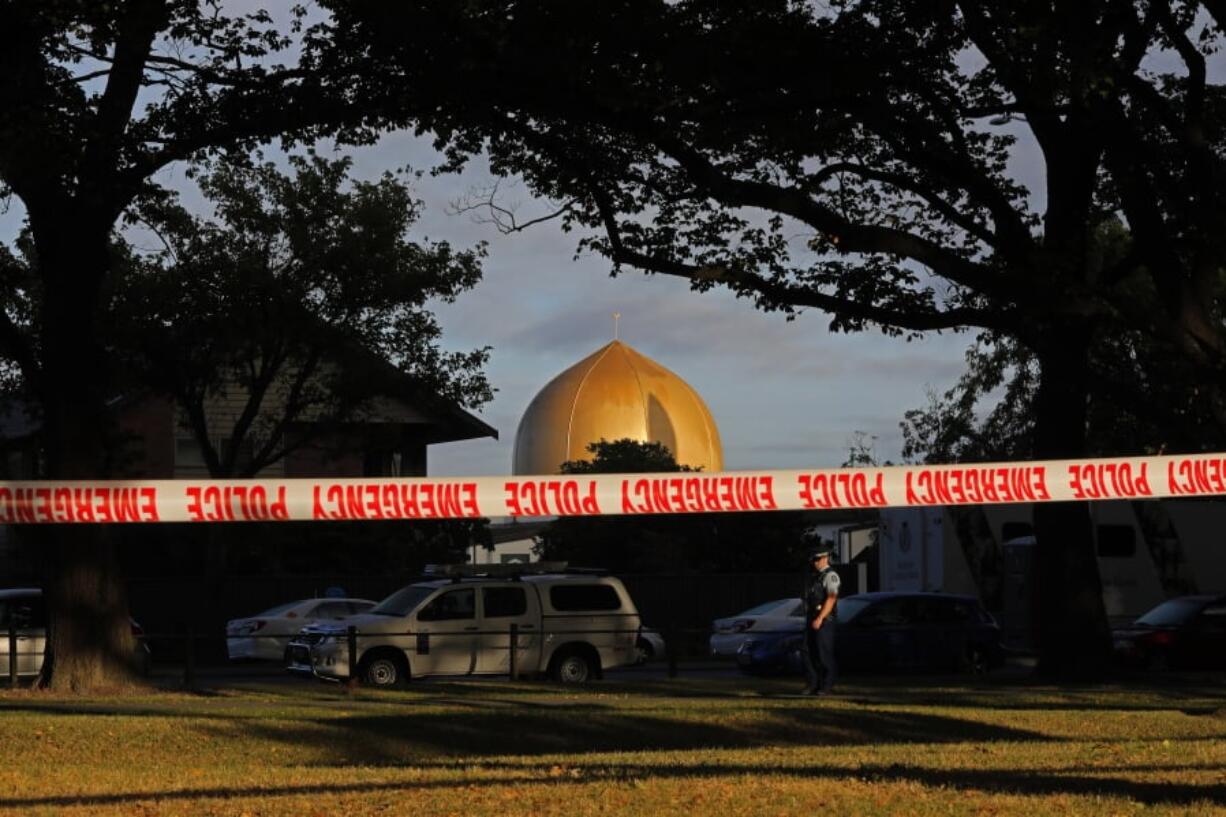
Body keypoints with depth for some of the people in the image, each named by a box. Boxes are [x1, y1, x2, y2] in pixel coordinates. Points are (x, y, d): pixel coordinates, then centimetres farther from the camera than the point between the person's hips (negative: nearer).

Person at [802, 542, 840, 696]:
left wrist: (820, 619, -25)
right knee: (809, 653, 6)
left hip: (824, 621, -9)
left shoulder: (830, 576, -9)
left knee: (824, 654, -6)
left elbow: (831, 598, -20)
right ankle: (813, 684, 11)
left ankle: (826, 686, -1)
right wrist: (808, 619, 15)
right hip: (811, 620, 9)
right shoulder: (814, 576, 18)